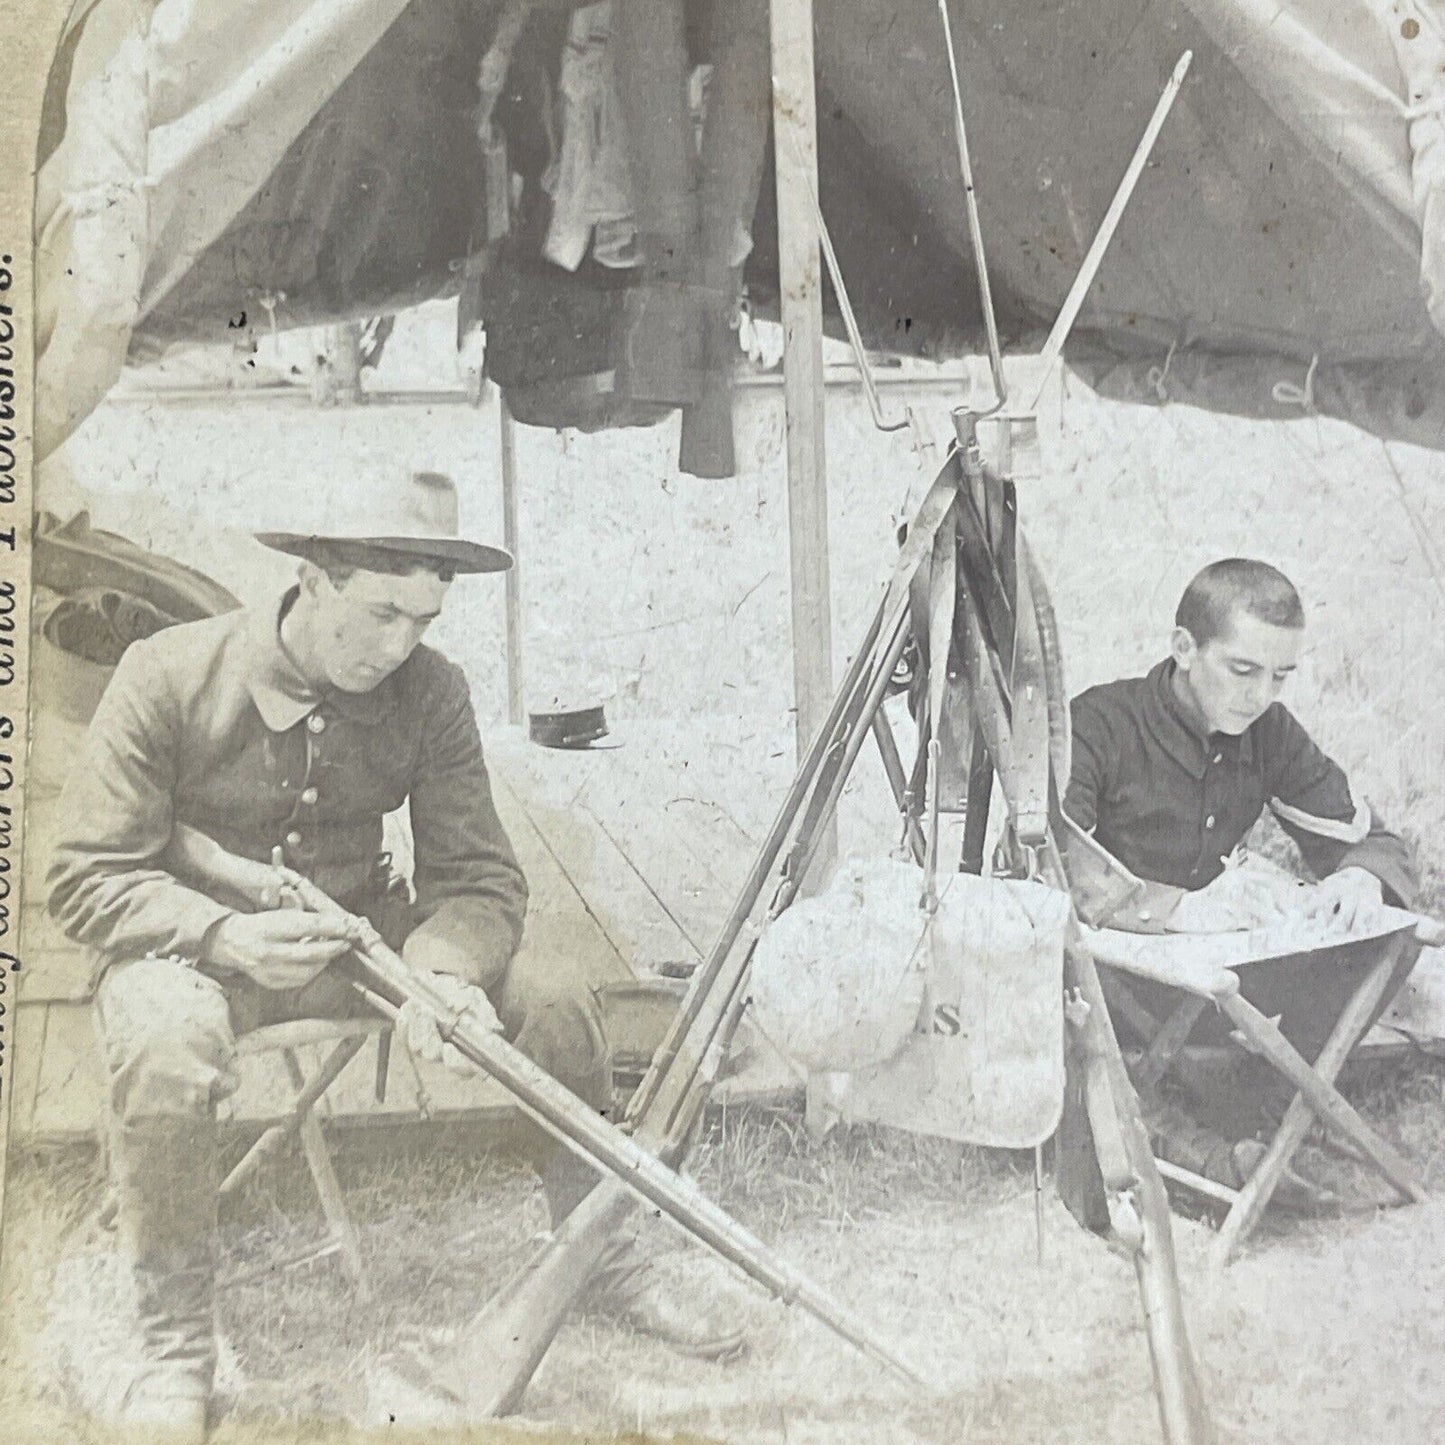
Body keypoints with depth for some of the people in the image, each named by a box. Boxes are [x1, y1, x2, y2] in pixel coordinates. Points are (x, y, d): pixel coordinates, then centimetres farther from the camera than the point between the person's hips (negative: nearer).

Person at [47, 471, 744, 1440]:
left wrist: (447, 972, -30)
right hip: (198, 940, -2)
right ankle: (177, 1351, -13)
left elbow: (477, 875, -8)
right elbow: (88, 878, -14)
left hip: (362, 930, 3)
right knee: (165, 1045, -37)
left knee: (555, 994, -16)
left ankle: (608, 1260, 7)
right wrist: (227, 935, -31)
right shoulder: (170, 677, -17)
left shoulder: (431, 691, -9)